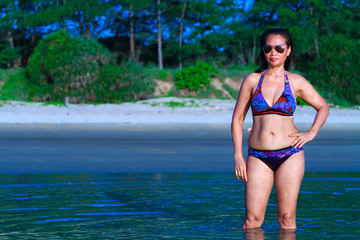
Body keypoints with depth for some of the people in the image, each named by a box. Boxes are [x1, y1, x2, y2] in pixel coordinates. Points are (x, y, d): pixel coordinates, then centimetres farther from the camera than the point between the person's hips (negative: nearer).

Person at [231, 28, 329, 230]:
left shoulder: (296, 82, 4)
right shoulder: (252, 80, 4)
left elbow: (323, 107, 18)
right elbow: (237, 119, 8)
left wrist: (311, 133, 2)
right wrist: (238, 156, 0)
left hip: (290, 154, 0)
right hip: (258, 157, 0)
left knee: (287, 218, 0)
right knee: (252, 220, -5)